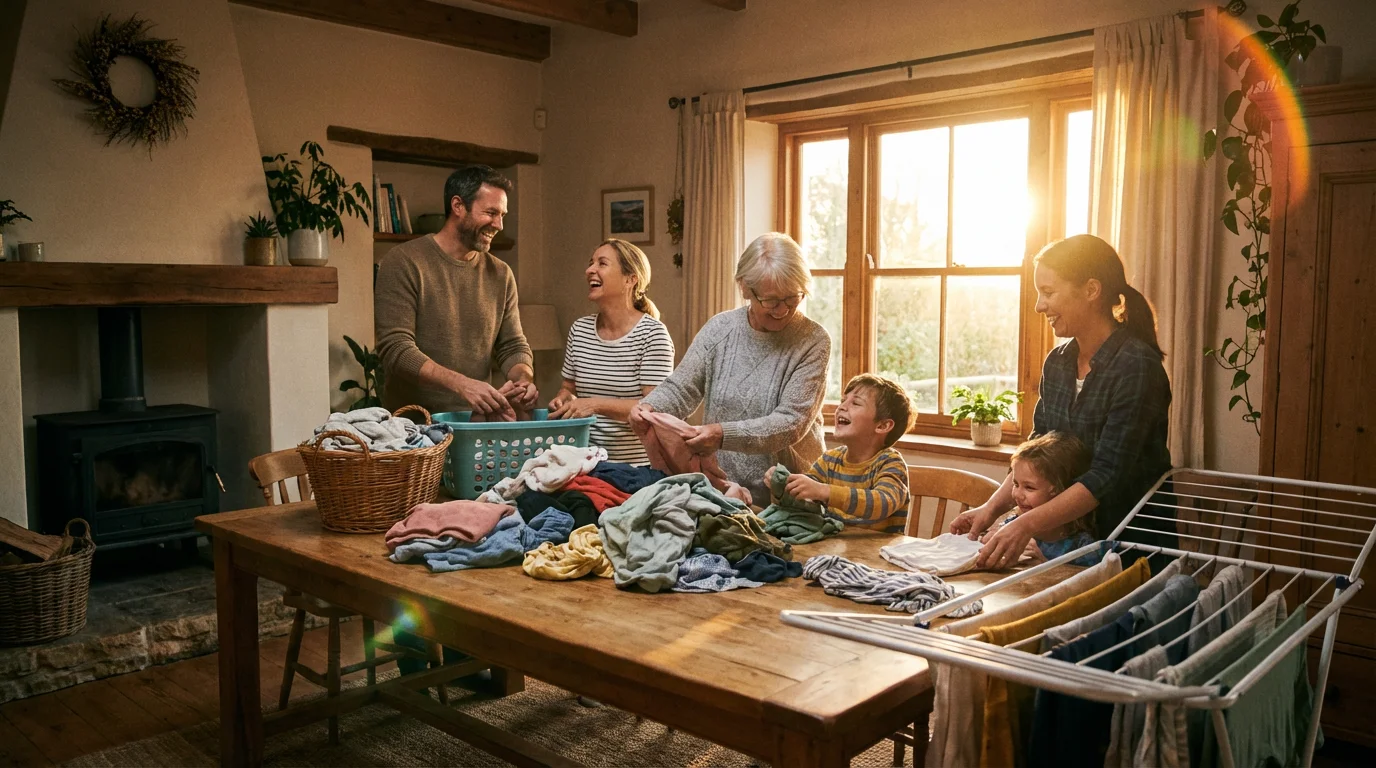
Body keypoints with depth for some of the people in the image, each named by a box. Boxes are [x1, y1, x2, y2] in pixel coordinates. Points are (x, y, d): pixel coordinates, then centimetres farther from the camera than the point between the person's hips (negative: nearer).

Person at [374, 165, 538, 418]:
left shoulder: (501, 274, 13)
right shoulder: (404, 262, -3)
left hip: (479, 424, 5)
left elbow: (513, 346, 15)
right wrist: (461, 384, -25)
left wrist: (523, 378, -9)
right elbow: (395, 350, -12)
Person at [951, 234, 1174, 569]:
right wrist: (992, 508, -2)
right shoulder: (1057, 362, 7)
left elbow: (1108, 474, -22)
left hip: (1134, 543, -5)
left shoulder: (1136, 366, -16)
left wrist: (1027, 525, -30)